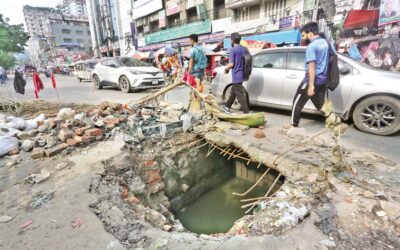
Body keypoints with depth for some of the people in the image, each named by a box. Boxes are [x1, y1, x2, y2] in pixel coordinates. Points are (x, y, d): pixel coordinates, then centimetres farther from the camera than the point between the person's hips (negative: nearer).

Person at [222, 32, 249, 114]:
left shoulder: (232, 50, -13)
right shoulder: (243, 49, 9)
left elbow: (231, 64, -18)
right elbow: (245, 61, 15)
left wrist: (226, 69, 1)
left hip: (236, 75, -8)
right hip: (242, 74, 8)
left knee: (240, 95, -6)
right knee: (233, 92, 20)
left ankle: (246, 112, -5)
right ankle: (227, 107, 34)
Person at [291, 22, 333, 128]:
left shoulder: (311, 46, -15)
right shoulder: (326, 43, 10)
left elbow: (311, 67, -23)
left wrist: (311, 85, -25)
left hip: (313, 80, -8)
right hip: (323, 80, 8)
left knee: (297, 103, 4)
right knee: (320, 104, 17)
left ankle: (294, 125, 10)